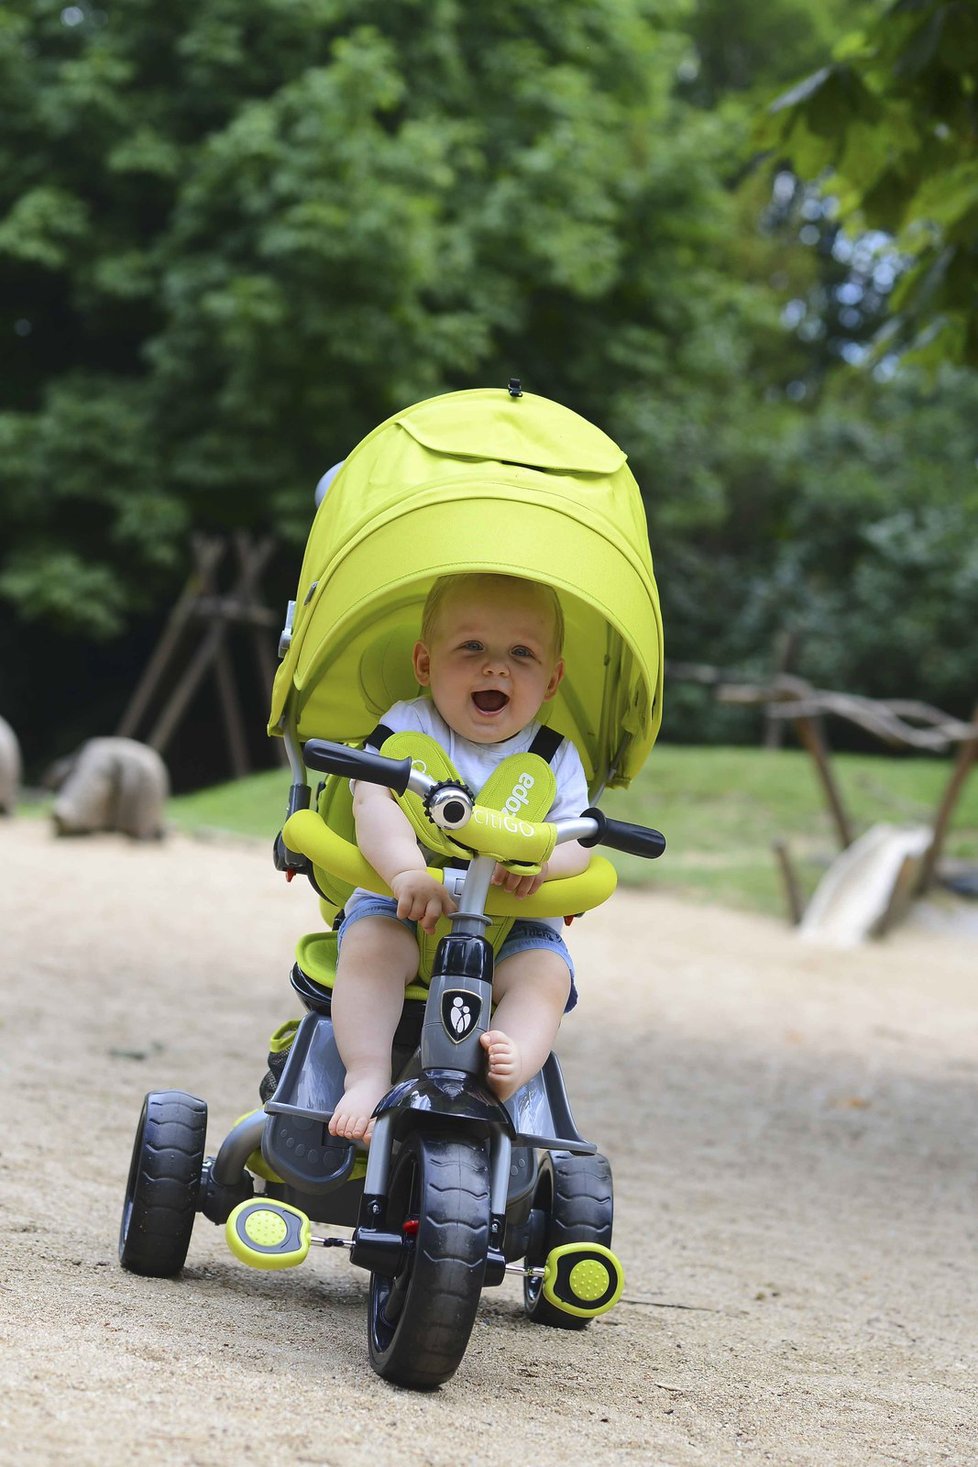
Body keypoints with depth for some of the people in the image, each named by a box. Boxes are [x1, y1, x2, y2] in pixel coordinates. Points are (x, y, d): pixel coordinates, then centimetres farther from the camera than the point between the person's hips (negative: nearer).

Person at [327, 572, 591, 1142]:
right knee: (371, 942, -31)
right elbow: (373, 801, -22)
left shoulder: (556, 758, 3)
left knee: (546, 971, -26)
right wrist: (408, 870, -43)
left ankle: (508, 1073, -42)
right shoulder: (409, 726, -6)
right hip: (398, 907, -2)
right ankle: (367, 1074, -35)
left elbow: (579, 844, -5)